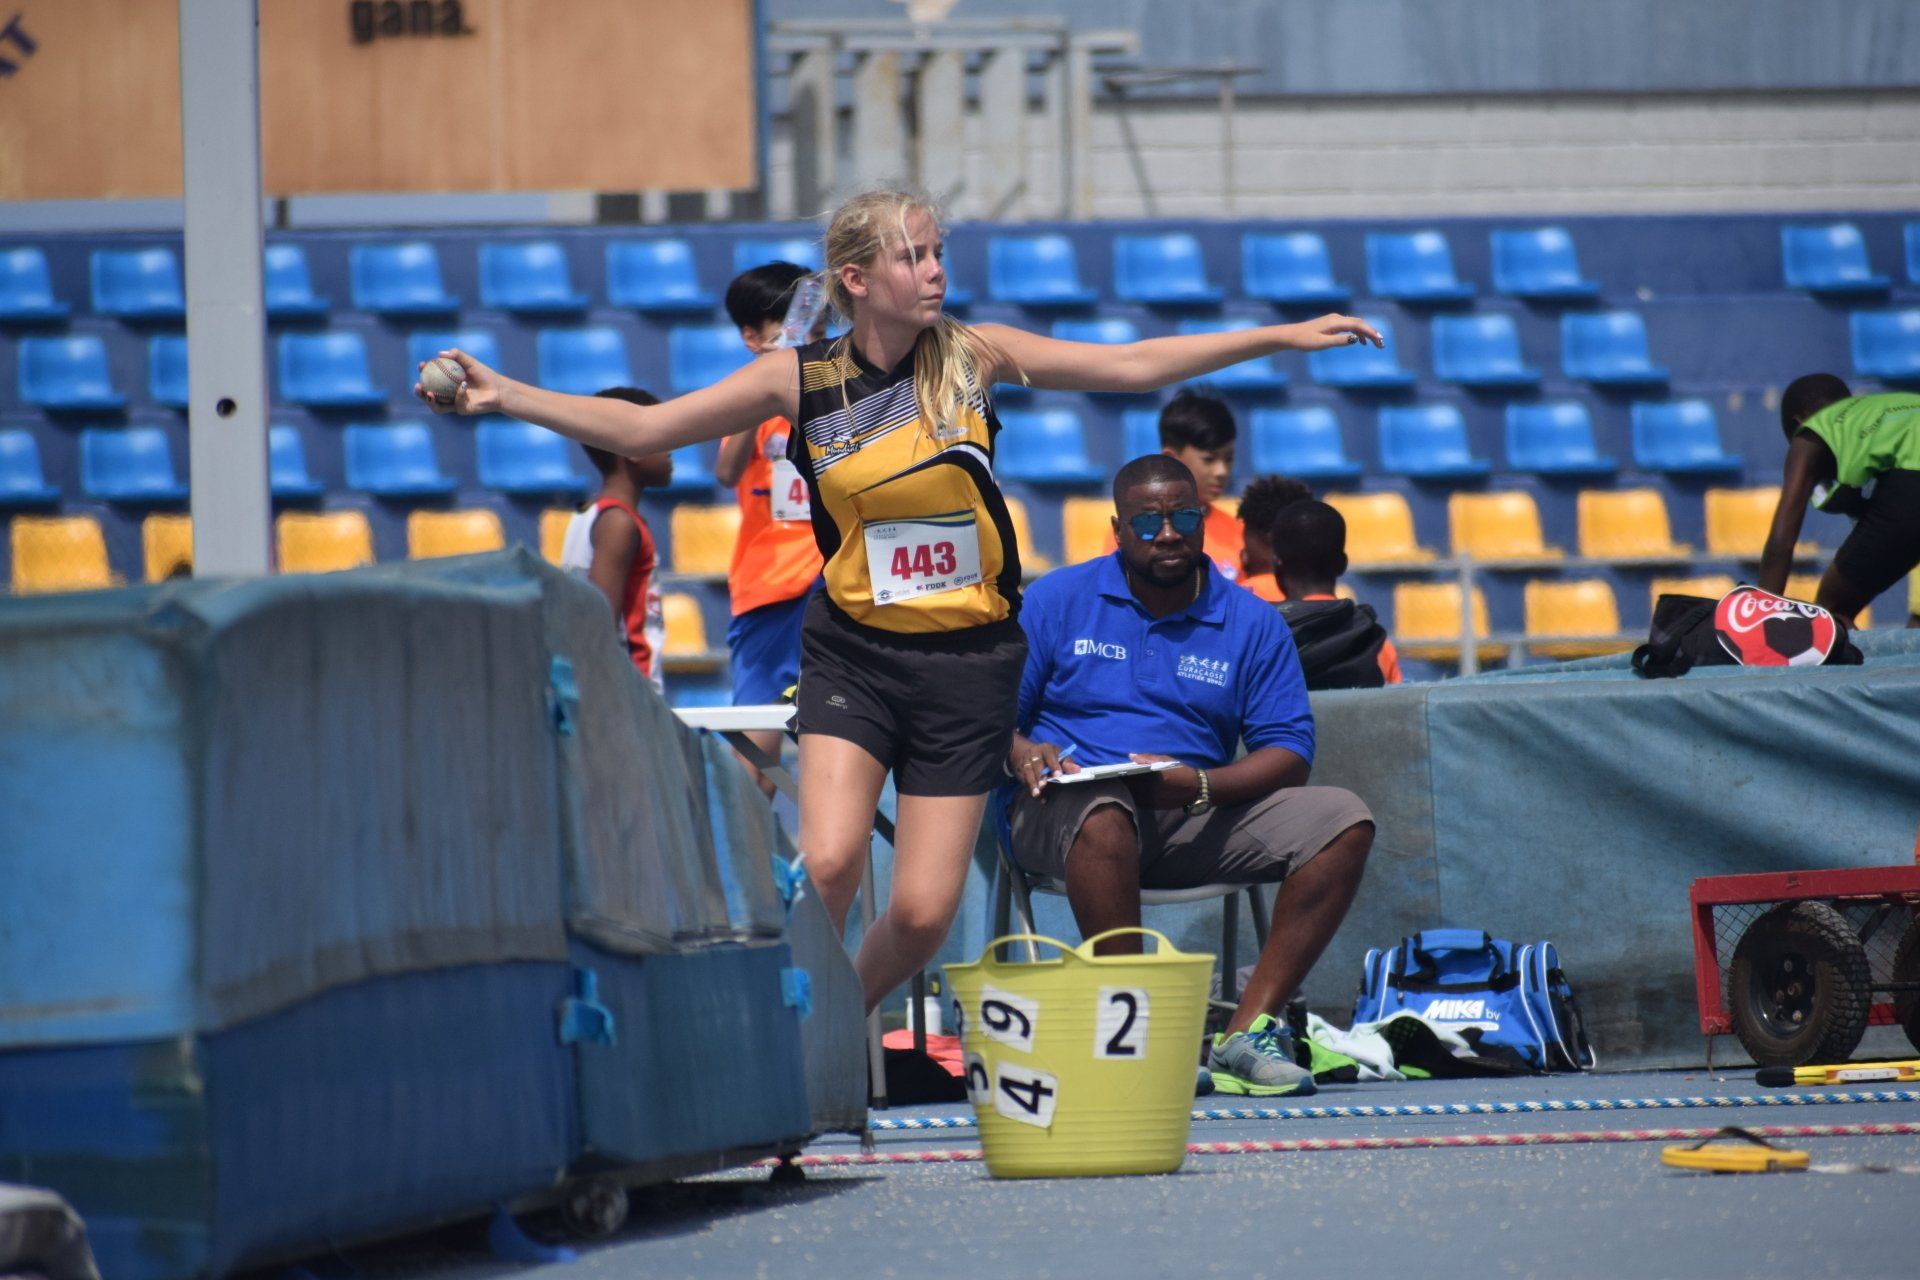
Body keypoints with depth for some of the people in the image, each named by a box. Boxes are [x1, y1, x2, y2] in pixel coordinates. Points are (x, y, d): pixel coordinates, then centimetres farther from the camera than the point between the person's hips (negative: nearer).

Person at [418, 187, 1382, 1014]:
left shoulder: (976, 357, -1)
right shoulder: (798, 380, -3)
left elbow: (1133, 366, 3)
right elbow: (639, 429, -1)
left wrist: (1284, 337, -1)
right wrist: (505, 396, -11)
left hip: (969, 664, 1)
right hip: (854, 652, -1)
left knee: (923, 912, -3)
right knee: (827, 861, -23)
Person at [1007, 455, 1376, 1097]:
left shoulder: (1251, 622, 10)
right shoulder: (1057, 600, 7)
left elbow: (1288, 752, 4)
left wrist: (1200, 785, -15)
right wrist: (1021, 753, -18)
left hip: (1198, 817, 3)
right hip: (1068, 812, -3)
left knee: (1344, 820, -17)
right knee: (1103, 811, -41)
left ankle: (1248, 1032, -24)